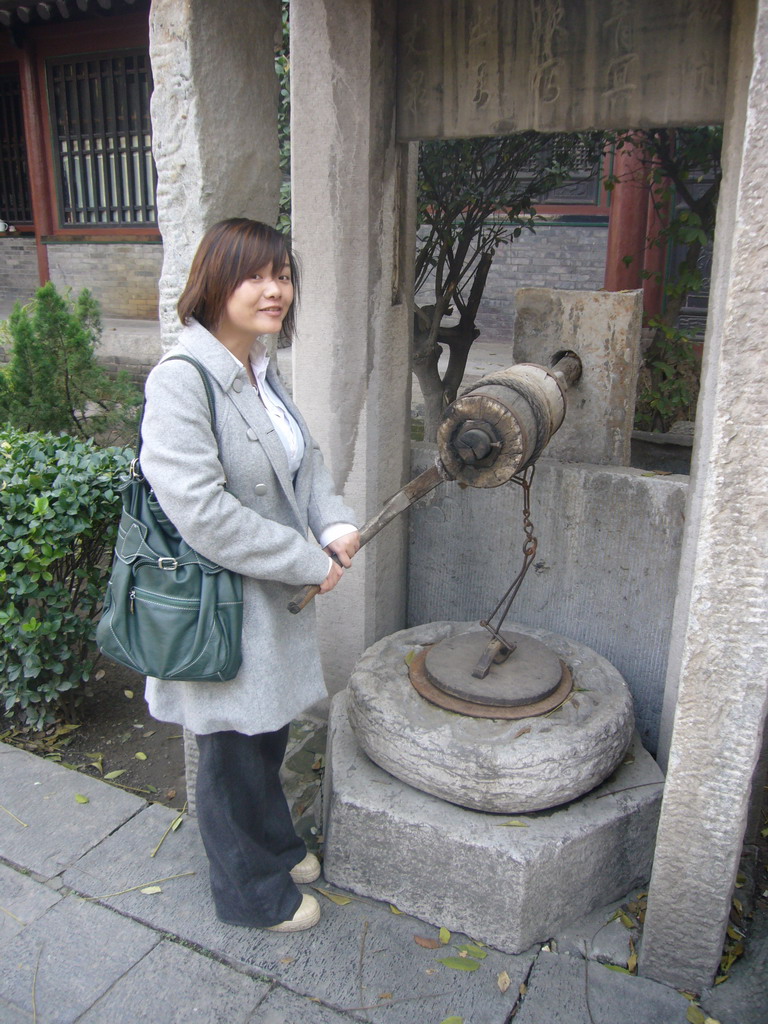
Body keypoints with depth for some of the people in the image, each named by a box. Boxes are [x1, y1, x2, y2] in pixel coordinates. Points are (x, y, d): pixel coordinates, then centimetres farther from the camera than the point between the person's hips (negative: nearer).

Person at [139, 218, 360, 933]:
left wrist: (335, 524, -8)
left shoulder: (261, 371, 6)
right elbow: (202, 512, -29)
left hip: (275, 594, 8)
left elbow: (303, 460, 12)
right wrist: (311, 562, -21)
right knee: (233, 752, 13)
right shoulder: (179, 382, -23)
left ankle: (274, 844, 51)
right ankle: (251, 891, 37)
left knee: (268, 734, 26)